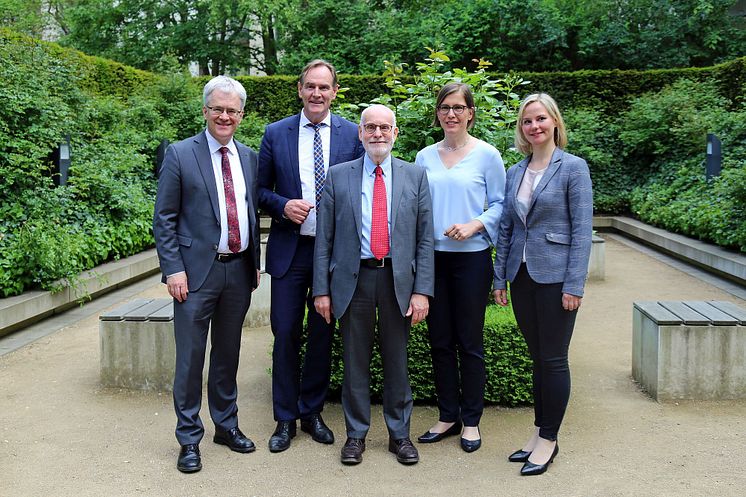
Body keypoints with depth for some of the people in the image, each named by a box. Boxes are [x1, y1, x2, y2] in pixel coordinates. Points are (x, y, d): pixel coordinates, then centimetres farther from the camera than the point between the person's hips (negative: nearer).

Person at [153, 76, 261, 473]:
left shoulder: (248, 157, 11)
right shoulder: (180, 154, -3)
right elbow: (164, 219, -4)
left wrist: (255, 262, 12)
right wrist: (173, 269, -11)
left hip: (239, 271, 4)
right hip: (197, 271, -4)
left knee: (228, 353, 16)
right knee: (190, 357, 2)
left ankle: (226, 425, 31)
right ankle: (189, 438, 17)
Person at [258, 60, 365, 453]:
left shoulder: (352, 134, 2)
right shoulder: (276, 134, 3)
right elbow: (261, 189, 7)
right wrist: (283, 205, -12)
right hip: (289, 249, 0)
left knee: (323, 334, 11)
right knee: (285, 334, 3)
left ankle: (312, 412, 28)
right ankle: (285, 419, 19)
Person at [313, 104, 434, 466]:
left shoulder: (415, 177, 4)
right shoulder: (338, 176, 4)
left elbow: (425, 238, 2)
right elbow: (324, 238, 3)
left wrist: (421, 290, -5)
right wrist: (321, 288, -2)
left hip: (398, 278, 0)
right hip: (353, 278, 0)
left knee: (397, 361, 10)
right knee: (355, 361, 9)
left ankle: (399, 434, 25)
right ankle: (356, 434, 24)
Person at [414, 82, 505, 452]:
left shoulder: (486, 155, -1)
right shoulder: (424, 157, 9)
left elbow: (500, 204, 0)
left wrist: (474, 225, -17)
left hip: (471, 258, -3)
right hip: (432, 257, 4)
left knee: (469, 341, 4)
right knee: (439, 340, 9)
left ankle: (471, 421, 18)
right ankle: (448, 416, 23)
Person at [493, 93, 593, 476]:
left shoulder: (573, 168, -5)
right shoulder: (515, 173, 11)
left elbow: (582, 230, -10)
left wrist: (574, 285, -15)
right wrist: (500, 278, 9)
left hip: (555, 277, -5)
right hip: (522, 276, 5)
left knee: (553, 359, 2)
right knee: (538, 358, 14)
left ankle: (548, 439, 14)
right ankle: (539, 433, 25)